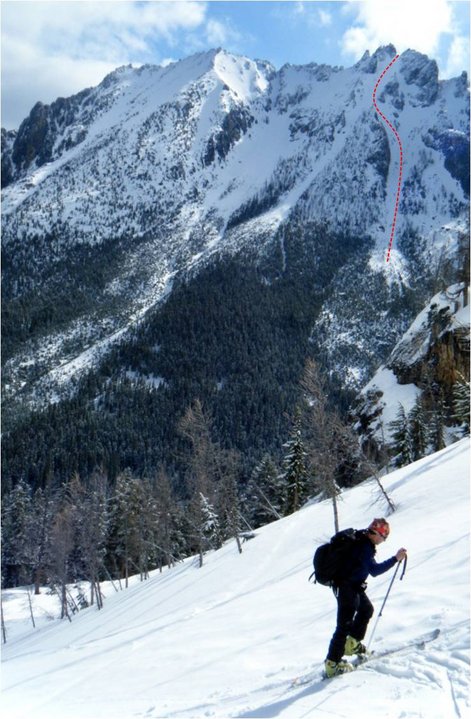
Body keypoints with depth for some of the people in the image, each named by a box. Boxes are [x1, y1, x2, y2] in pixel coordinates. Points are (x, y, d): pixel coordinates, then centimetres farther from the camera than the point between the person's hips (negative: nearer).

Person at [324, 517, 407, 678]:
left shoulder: (359, 540, 5)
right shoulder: (364, 546, -25)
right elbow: (374, 570, -30)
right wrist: (395, 559, -30)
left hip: (353, 586, 11)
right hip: (346, 587, -11)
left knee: (366, 609, 26)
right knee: (345, 625, -9)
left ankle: (352, 644, 32)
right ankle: (332, 664, -6)